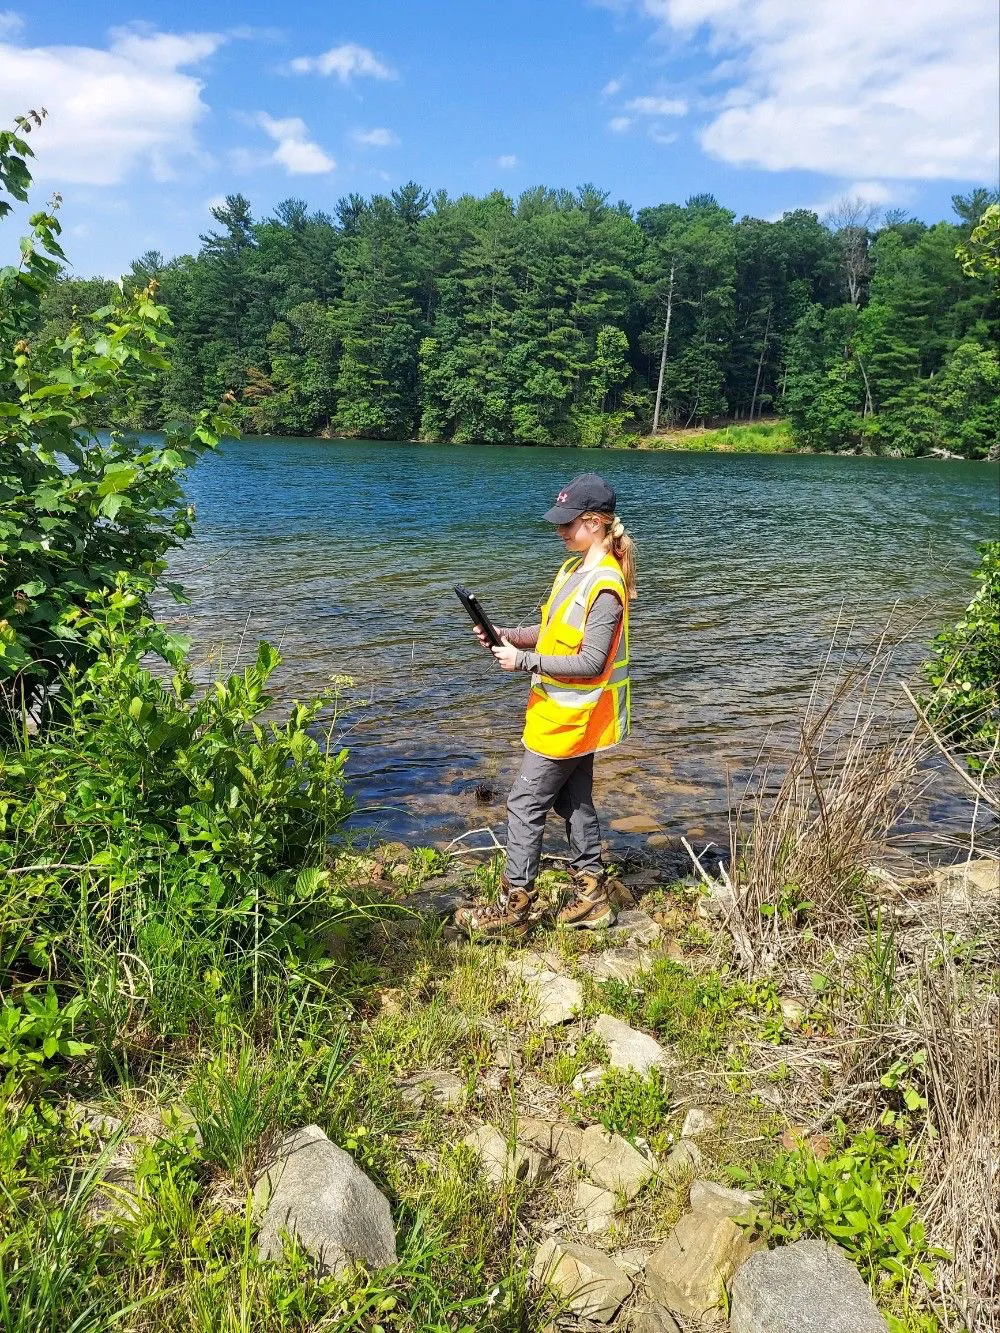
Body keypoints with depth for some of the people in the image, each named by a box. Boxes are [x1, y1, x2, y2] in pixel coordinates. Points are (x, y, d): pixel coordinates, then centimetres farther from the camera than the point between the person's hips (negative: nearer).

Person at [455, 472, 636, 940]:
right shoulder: (575, 569, 8)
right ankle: (591, 897, 27)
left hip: (570, 718, -10)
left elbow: (591, 662, -24)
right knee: (574, 801, 16)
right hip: (565, 713, 10)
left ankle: (514, 906, 10)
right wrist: (509, 636, -1)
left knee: (525, 805, -2)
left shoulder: (605, 586, -22)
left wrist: (524, 661, -20)